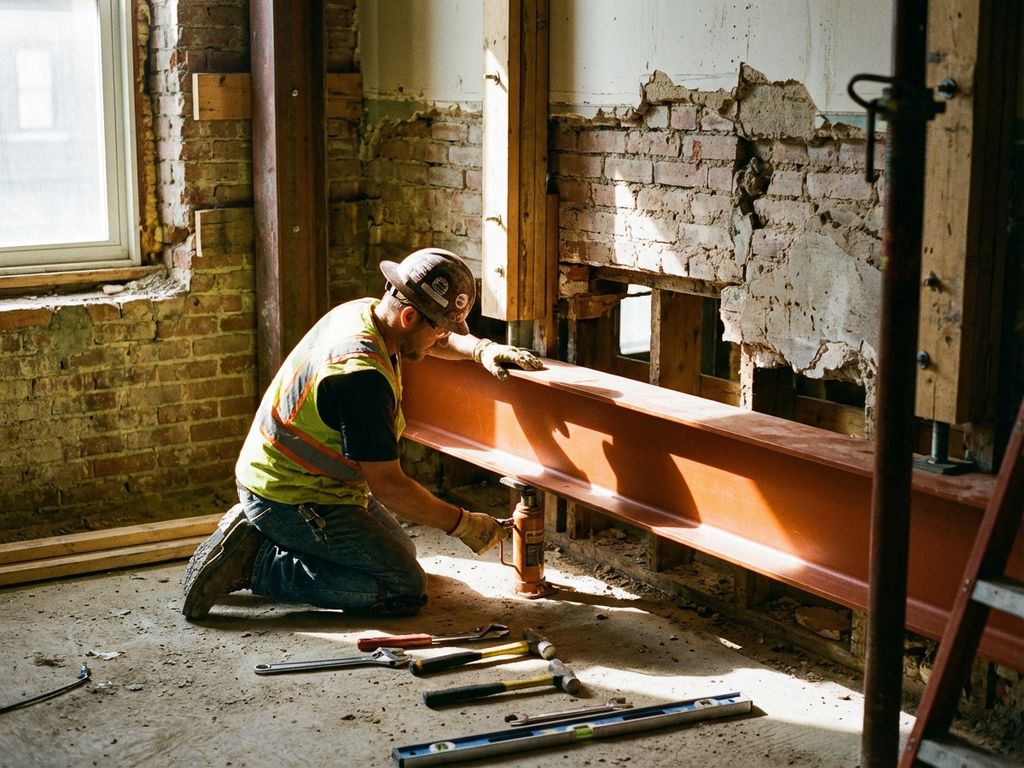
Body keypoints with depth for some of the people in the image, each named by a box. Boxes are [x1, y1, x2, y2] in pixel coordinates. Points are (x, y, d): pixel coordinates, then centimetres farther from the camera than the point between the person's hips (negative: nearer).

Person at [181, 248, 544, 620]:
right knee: (404, 589, -12)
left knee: (400, 550, 21)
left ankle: (256, 529, 16)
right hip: (293, 501, -10)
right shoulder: (362, 376, -31)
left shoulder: (363, 310, -2)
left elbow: (437, 341, 20)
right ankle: (254, 562, -9)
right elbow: (387, 485, -25)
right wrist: (461, 523, -14)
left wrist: (482, 348, 0)